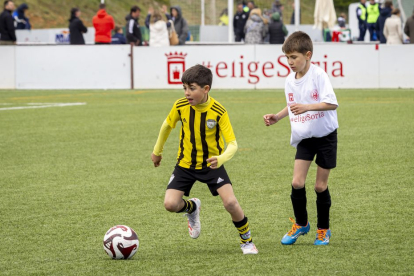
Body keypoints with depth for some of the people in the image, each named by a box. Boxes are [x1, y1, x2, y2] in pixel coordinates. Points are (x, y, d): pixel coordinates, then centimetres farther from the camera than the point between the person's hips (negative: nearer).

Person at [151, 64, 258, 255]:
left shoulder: (218, 112, -21)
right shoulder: (180, 106, -13)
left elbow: (232, 144, -22)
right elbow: (167, 125, 9)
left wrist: (222, 159, -43)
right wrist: (157, 151, 20)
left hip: (211, 164, -2)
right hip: (185, 164, 2)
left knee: (230, 202, -18)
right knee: (170, 204, -15)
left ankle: (246, 241, 8)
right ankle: (192, 208, 23)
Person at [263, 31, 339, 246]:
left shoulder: (318, 75, -16)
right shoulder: (290, 81, 2)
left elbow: (332, 103, -23)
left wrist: (307, 107, -34)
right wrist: (277, 117, 5)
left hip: (325, 135, -4)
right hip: (304, 138, 4)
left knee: (320, 185, 1)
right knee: (297, 182, -8)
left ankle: (323, 229, 19)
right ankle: (301, 224, 14)